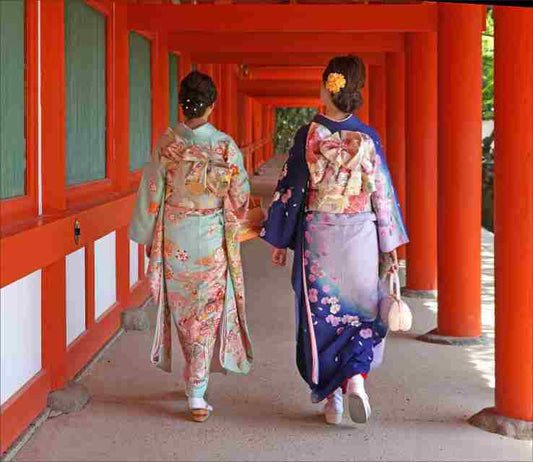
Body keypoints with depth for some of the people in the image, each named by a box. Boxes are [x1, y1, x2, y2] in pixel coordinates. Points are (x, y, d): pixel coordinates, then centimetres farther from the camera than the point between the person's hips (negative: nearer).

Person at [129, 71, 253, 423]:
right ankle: (197, 393, 1)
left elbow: (152, 194, -4)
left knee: (183, 310, 18)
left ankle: (194, 380, 32)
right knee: (207, 313, 6)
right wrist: (232, 228, 16)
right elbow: (240, 199, -4)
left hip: (173, 239, 2)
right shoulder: (226, 147, -12)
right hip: (212, 239, -2)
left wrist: (148, 237, 8)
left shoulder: (167, 144, -9)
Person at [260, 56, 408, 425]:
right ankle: (355, 377, -8)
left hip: (317, 238, 0)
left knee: (321, 315, 10)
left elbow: (290, 190, -4)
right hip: (360, 238, 1)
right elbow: (383, 194, 0)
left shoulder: (309, 136, -7)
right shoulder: (368, 139, -4)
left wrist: (279, 241, 6)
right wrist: (390, 247, 8)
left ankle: (332, 399, 14)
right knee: (362, 312, 15)